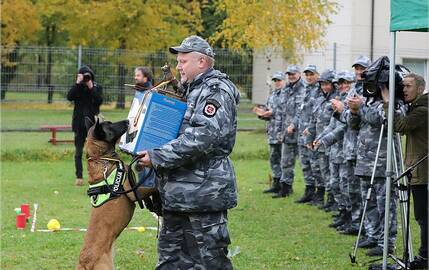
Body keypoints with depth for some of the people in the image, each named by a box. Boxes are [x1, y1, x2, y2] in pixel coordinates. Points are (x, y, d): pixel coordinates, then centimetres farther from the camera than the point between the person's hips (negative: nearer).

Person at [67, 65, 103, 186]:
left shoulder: (97, 87, 4)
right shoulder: (77, 88, 5)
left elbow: (99, 101, -11)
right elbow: (69, 97, -12)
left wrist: (91, 88, -16)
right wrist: (77, 84, -18)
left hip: (92, 122, -1)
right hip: (79, 123, 1)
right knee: (78, 151, -1)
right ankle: (79, 177, 0)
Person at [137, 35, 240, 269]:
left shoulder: (216, 90, -12)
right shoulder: (192, 91, 20)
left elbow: (202, 137, -25)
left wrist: (157, 158, -22)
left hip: (204, 194, -10)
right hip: (178, 194, 10)